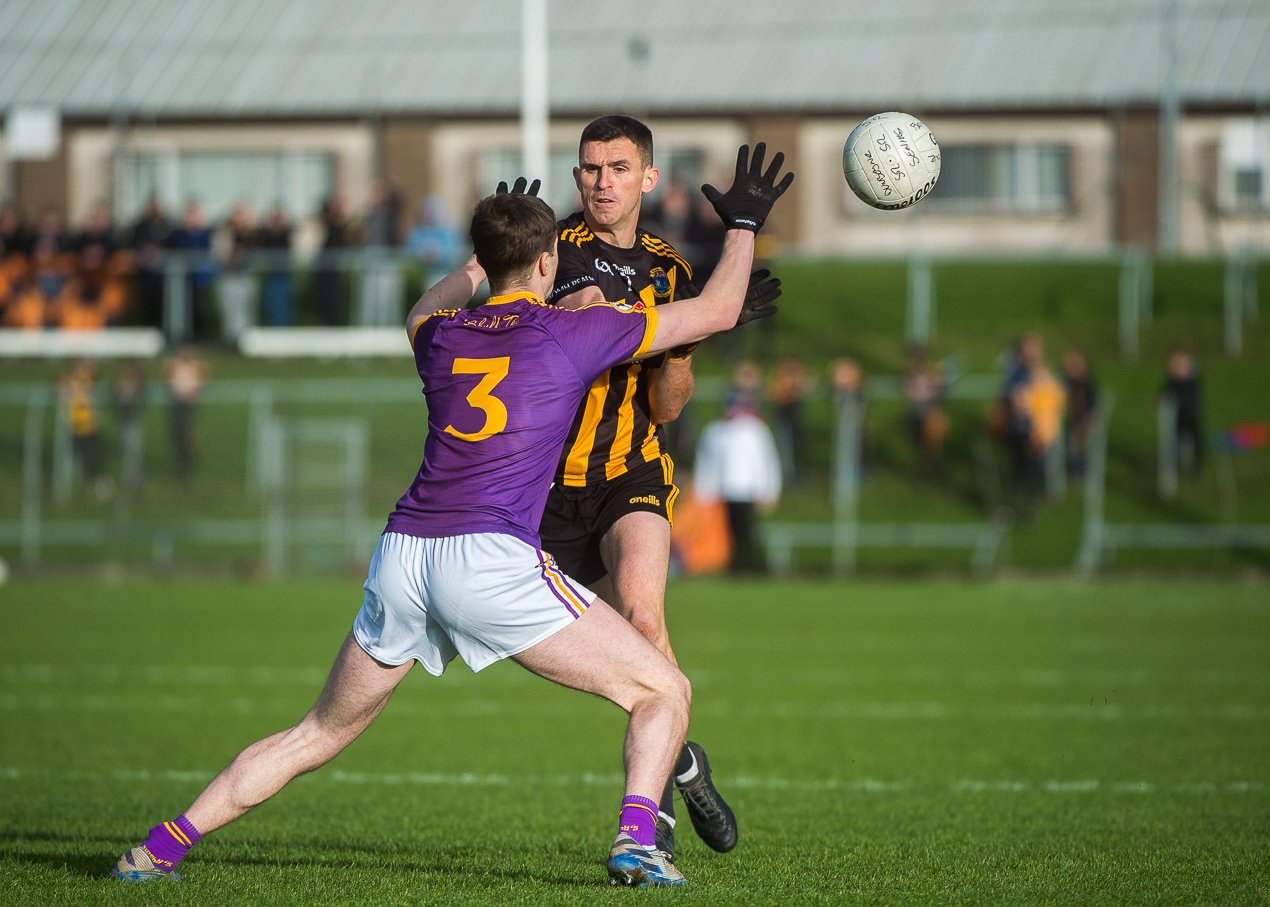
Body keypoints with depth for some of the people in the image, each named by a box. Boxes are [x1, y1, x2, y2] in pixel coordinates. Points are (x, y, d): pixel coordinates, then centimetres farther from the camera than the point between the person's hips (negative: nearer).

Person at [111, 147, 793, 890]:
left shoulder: (440, 336, 17)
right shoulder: (572, 333, 5)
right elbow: (717, 312, 15)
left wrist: (482, 257, 58)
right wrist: (745, 223, 30)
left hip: (402, 552, 5)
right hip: (491, 556, -5)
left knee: (320, 735, 20)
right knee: (664, 692, 4)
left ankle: (162, 848, 16)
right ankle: (637, 843, -16)